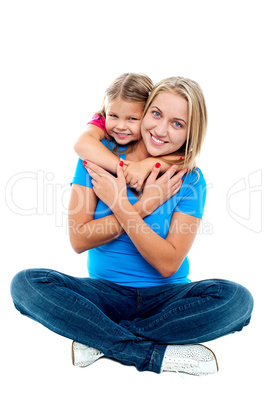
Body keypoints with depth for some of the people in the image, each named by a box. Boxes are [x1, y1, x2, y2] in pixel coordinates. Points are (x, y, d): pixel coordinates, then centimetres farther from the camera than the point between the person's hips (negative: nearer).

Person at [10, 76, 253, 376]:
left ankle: (99, 338, -20)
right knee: (26, 283, -24)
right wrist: (143, 206, -18)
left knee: (237, 299, -28)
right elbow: (78, 239, -11)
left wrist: (120, 205, -19)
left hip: (164, 297, 0)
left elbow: (168, 264, -13)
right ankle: (156, 354, -24)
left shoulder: (189, 180, -6)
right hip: (105, 293, 1)